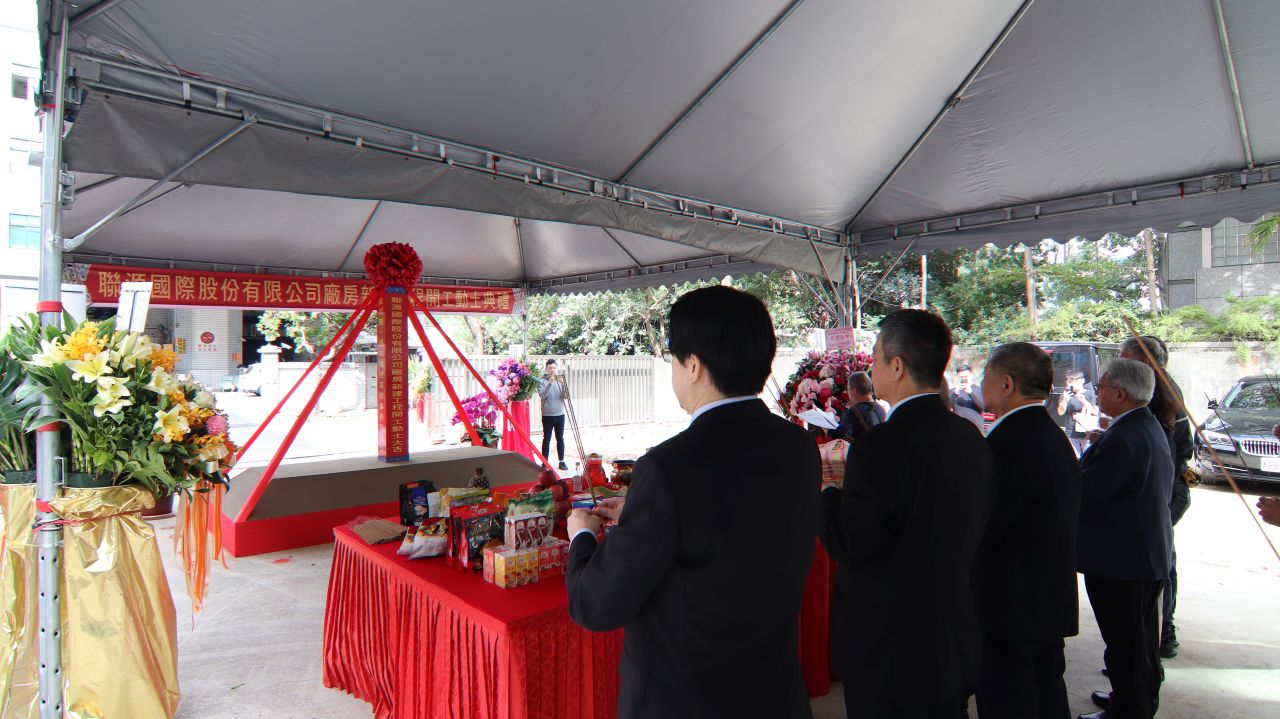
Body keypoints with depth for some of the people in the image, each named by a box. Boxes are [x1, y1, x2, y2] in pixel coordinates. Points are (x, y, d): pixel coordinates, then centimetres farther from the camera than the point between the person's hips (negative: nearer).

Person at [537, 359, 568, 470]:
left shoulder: (560, 380, 6)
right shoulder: (542, 381, -2)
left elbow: (565, 396, -2)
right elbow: (542, 395, -16)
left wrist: (563, 385, -19)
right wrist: (550, 383, -24)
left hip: (560, 414, 3)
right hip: (547, 415, -3)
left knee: (560, 439, 8)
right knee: (546, 439, 1)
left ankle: (562, 461, 16)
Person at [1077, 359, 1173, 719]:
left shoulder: (1121, 440, -27)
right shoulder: (1151, 426, 6)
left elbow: (1084, 493, -26)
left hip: (1119, 558, -11)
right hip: (1149, 551, 11)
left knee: (1123, 640, 4)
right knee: (1142, 633, 24)